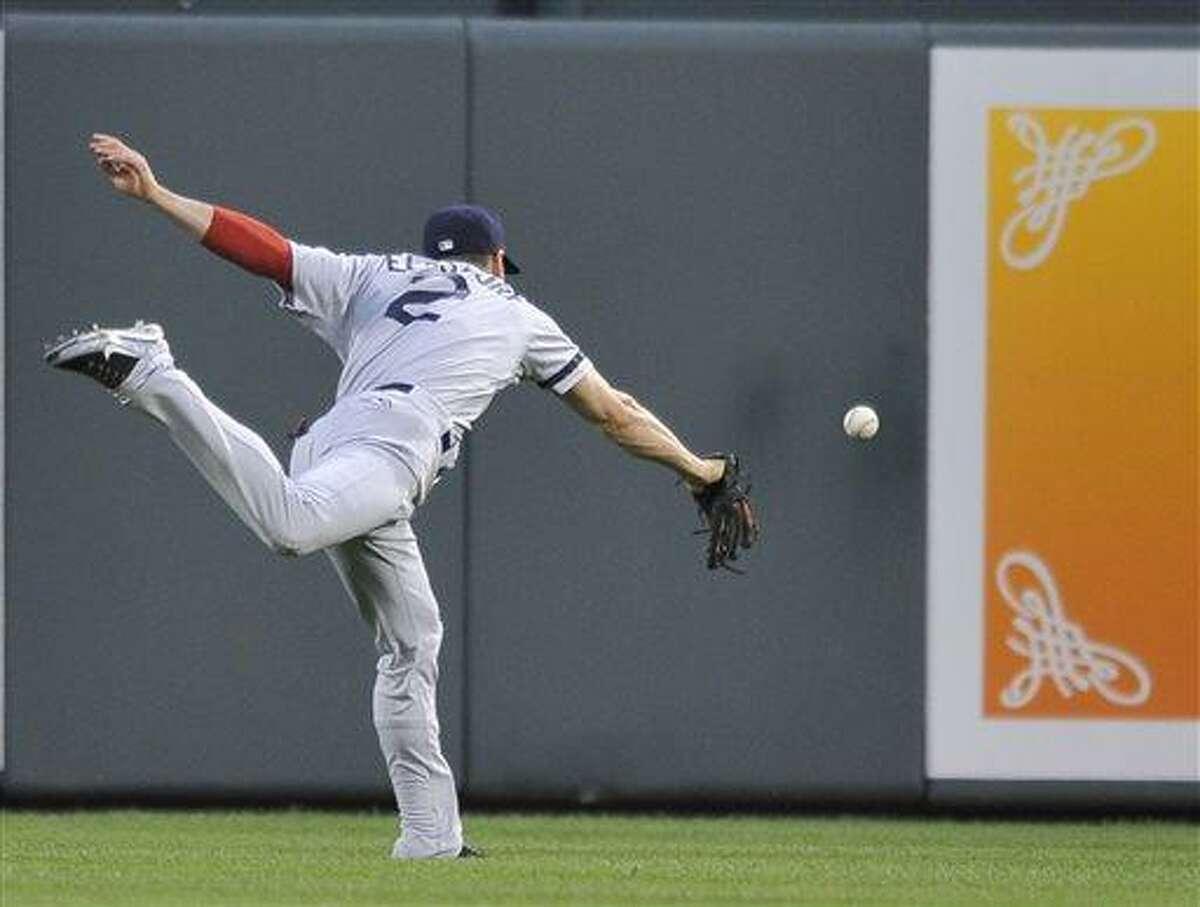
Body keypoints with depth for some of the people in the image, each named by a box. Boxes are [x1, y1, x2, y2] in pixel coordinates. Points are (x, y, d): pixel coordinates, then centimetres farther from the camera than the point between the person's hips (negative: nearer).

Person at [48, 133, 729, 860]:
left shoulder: (373, 277, 32)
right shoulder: (517, 314, 27)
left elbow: (258, 246, 21)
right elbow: (613, 412, 33)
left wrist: (154, 195, 21)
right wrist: (693, 466, 46)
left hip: (328, 440, 6)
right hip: (396, 440, -6)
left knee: (412, 643, 14)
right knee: (289, 524, -34)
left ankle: (431, 836, 10)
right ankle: (149, 373, -40)